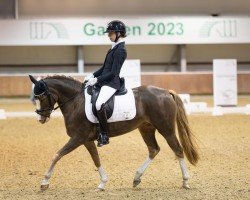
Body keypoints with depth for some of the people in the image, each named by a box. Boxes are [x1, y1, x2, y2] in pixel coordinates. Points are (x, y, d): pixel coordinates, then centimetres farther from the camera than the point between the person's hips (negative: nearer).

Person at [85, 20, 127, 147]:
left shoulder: (120, 50, -14)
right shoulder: (114, 48, 15)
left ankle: (104, 136, -23)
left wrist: (97, 80, -18)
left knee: (99, 104, -33)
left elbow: (113, 72, -18)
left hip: (112, 83, -11)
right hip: (104, 81, 11)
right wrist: (92, 76, 8)